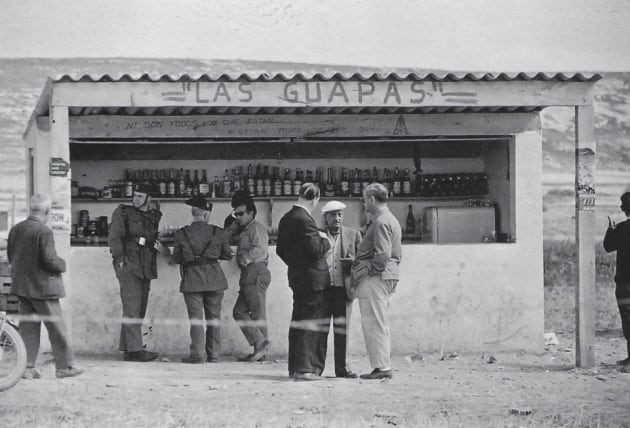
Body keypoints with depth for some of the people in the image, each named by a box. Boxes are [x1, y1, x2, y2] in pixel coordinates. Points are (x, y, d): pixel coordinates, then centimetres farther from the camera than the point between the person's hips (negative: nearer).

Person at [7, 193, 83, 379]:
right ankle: (64, 365, 9)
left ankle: (27, 367, 7)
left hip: (21, 285, 7)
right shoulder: (44, 231, -18)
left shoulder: (15, 229, 5)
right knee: (56, 326, 4)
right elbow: (49, 260, -21)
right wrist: (62, 265, -2)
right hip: (42, 286, -7)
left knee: (28, 327, 10)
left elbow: (10, 256, 12)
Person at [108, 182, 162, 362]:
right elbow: (114, 237, -4)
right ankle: (135, 349, -19)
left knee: (139, 310, 7)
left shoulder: (154, 216, 16)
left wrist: (158, 245, 6)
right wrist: (119, 258, -14)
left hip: (146, 268, 6)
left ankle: (126, 349, 13)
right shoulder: (122, 213, 2)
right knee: (132, 308, -13)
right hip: (128, 265, -6)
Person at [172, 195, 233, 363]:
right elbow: (227, 255, 11)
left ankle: (197, 354, -6)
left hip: (192, 280, -1)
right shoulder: (218, 232, -1)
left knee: (196, 318, 0)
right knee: (214, 318, 10)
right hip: (214, 279, 1)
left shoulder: (181, 234, -4)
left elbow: (176, 258, 3)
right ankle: (213, 354, 12)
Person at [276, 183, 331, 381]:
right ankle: (304, 368, -6)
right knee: (312, 324, -5)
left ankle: (294, 367, 20)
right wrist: (325, 240, -5)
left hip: (296, 276, 9)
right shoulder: (305, 220, -19)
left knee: (298, 322, 15)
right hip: (313, 278, -9)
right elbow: (315, 250, -23)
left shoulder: (286, 219, 9)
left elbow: (280, 249, 15)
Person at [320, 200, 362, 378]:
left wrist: (353, 262, -9)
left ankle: (341, 367, 6)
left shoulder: (353, 235, 12)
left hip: (343, 288, 1)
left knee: (342, 328, 1)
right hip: (321, 288, -1)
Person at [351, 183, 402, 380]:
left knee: (374, 324, -9)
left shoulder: (381, 223, -13)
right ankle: (382, 366, 14)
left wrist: (365, 273, -14)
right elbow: (397, 253, 21)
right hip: (387, 276, 11)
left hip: (374, 277, -11)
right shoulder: (391, 220, 19)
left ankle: (382, 367, -10)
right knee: (380, 324, 12)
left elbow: (382, 256, -22)